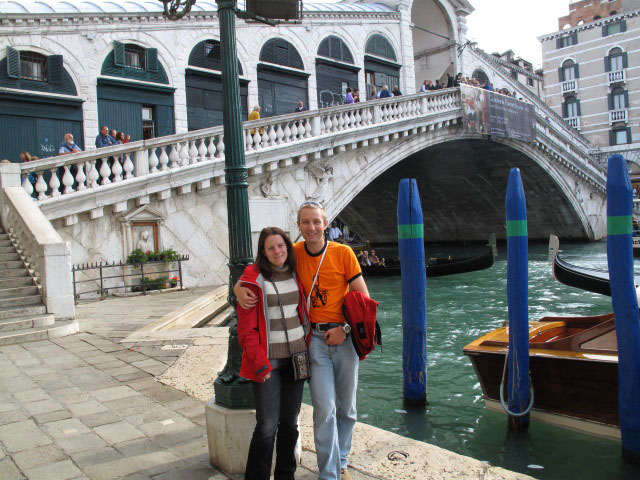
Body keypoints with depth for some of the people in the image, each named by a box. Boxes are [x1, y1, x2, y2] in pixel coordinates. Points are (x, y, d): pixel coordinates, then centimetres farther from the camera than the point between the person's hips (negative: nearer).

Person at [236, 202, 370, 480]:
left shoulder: (343, 253, -5)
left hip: (344, 336, 1)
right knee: (324, 410, -4)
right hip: (314, 339, 0)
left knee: (346, 408, 14)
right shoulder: (294, 253, -1)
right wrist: (239, 288, -14)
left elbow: (363, 298, -2)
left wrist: (344, 329, -12)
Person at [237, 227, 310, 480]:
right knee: (267, 426, -6)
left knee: (290, 423, 13)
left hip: (296, 356, 5)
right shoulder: (254, 278, -7)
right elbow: (246, 327, -8)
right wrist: (260, 363, -14)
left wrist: (309, 348, 9)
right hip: (268, 360, -5)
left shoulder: (296, 274, 8)